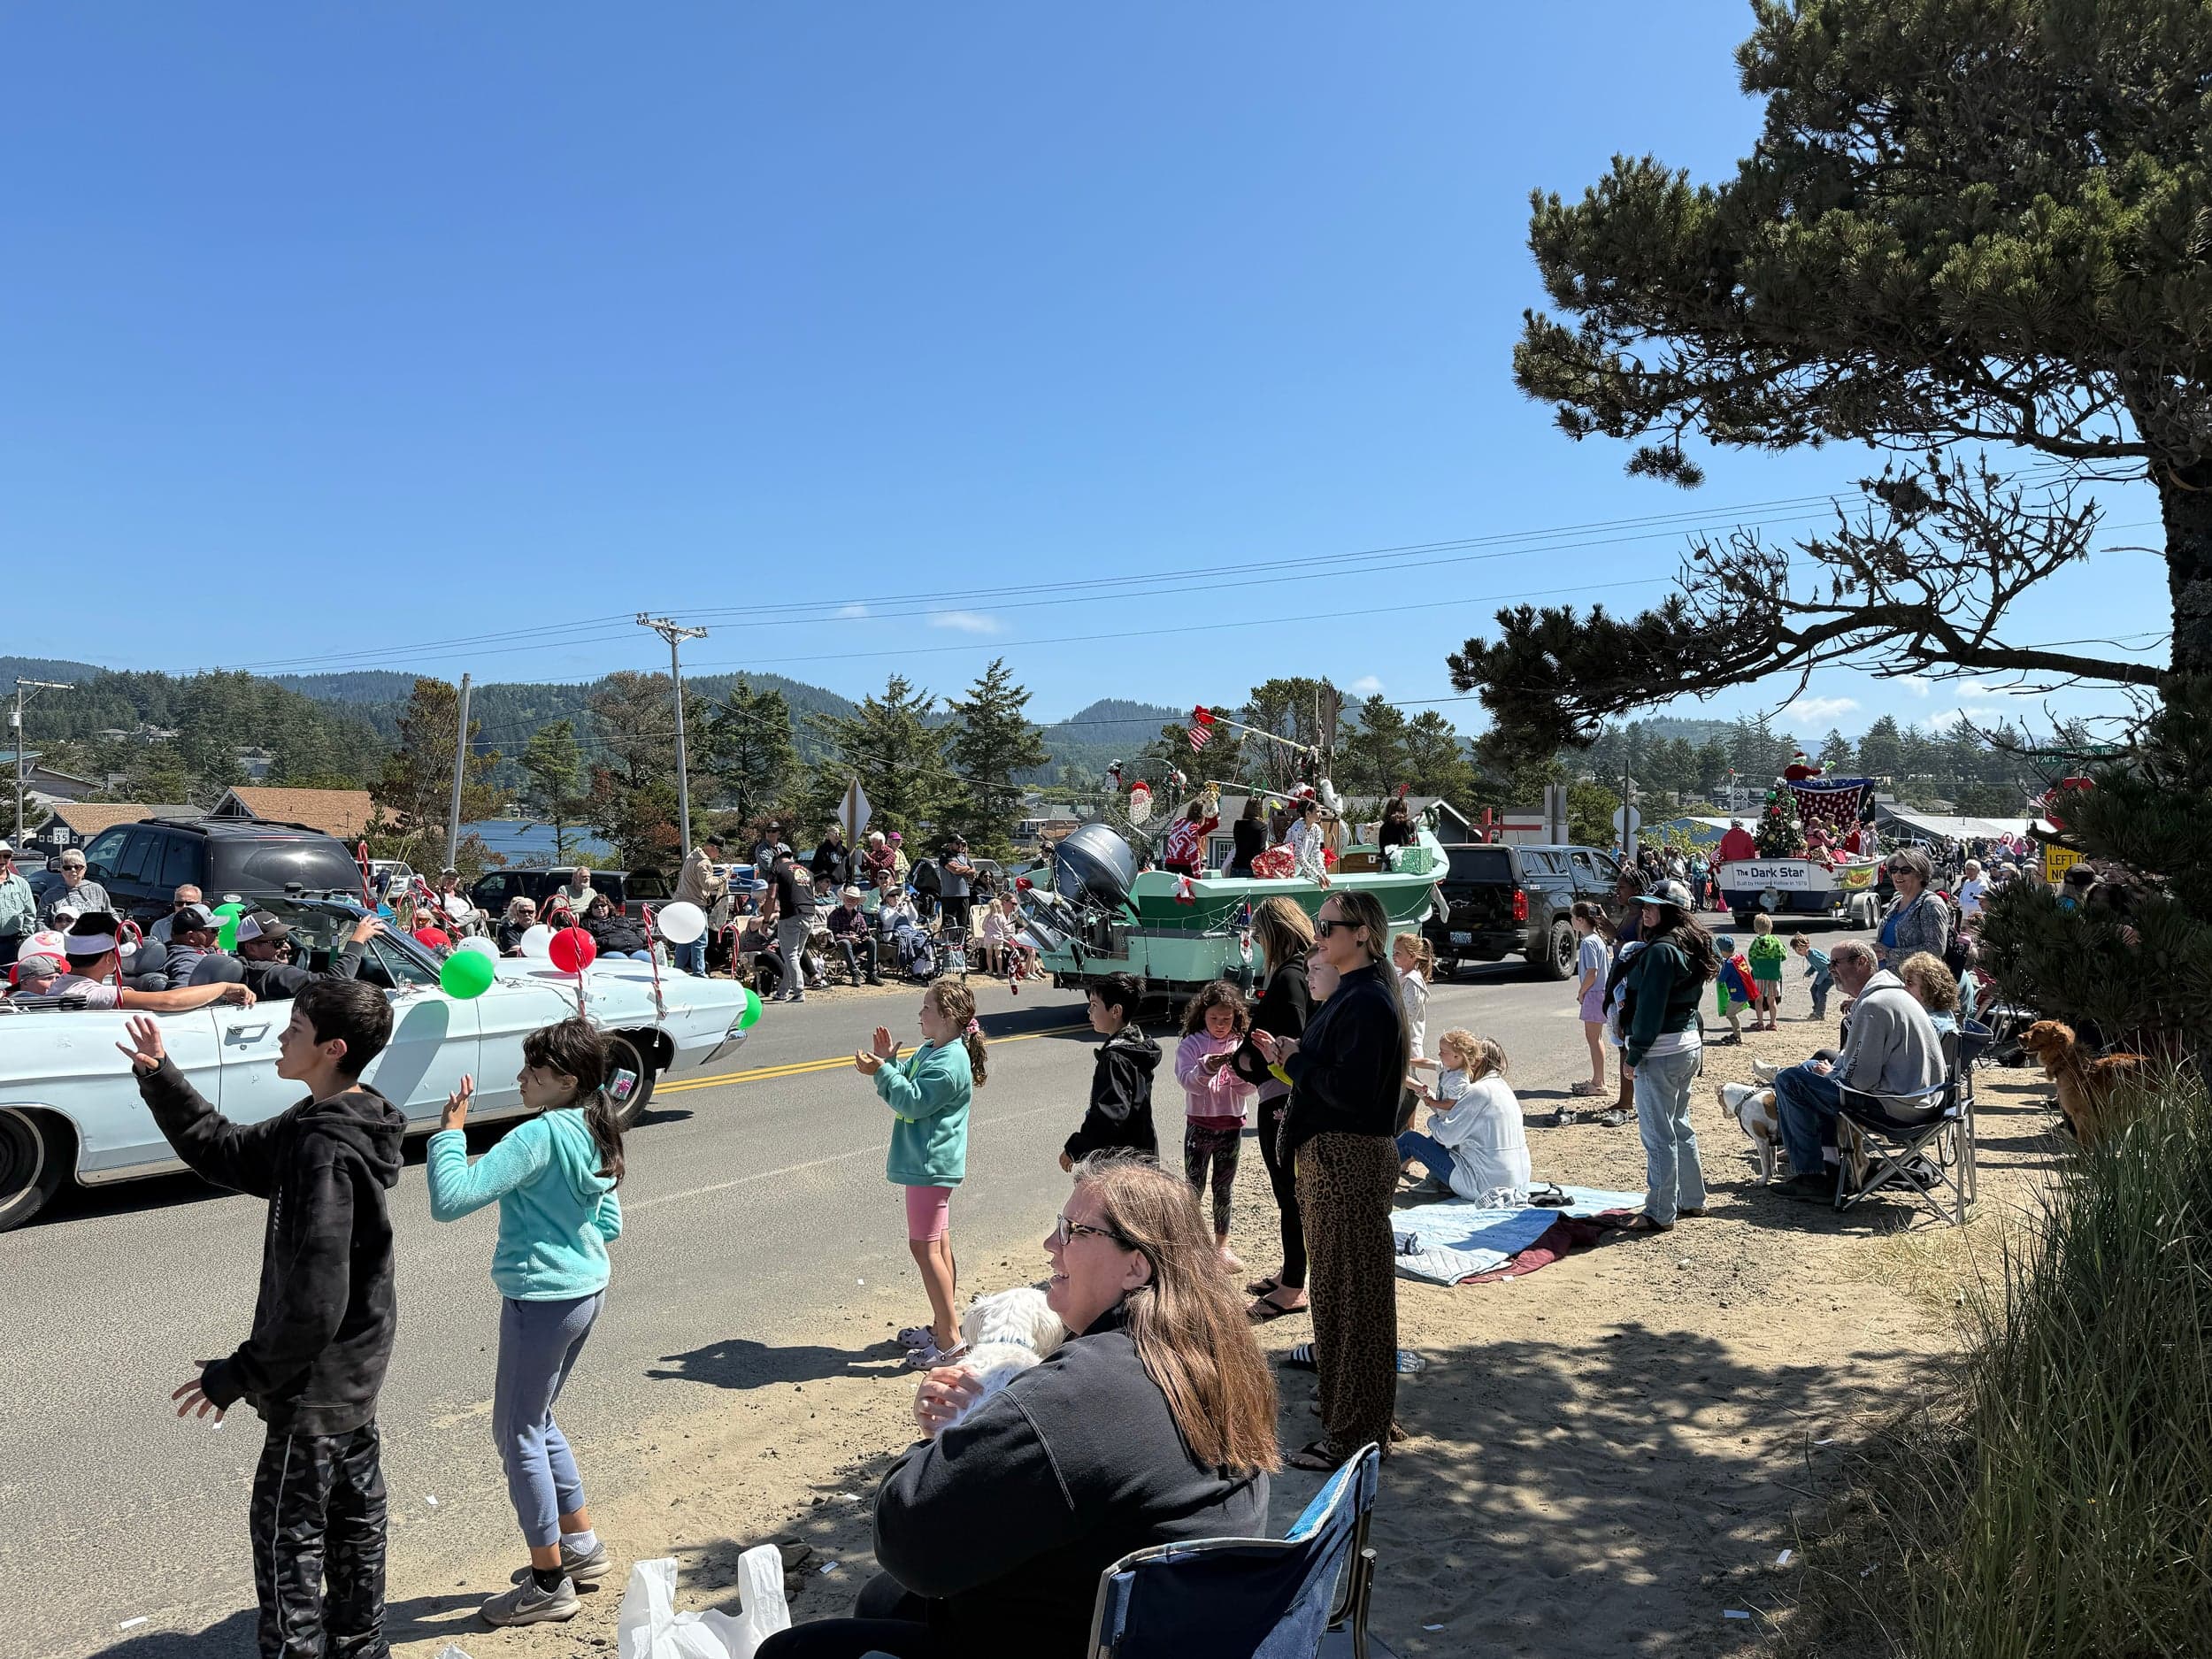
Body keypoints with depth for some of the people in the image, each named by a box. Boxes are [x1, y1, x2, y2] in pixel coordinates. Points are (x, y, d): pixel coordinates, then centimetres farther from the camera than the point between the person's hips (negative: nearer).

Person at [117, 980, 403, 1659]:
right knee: (353, 1510, 22)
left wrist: (241, 1375, -17)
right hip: (356, 1370, 10)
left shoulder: (325, 1149, -28)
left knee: (286, 1531, 7)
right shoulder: (323, 1122, 1)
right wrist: (160, 1079, 2)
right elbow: (226, 1151, 11)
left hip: (316, 1381, -10)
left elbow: (312, 1301, -28)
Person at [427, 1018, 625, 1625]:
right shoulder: (595, 1134, 6)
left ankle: (549, 1583, 17)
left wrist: (450, 1129, -18)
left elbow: (450, 1199, -28)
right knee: (536, 1423, 24)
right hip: (587, 1290, 9)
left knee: (518, 1434, 6)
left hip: (541, 1299, -9)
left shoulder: (539, 1136, -22)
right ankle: (582, 1546, 34)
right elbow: (609, 1226, 14)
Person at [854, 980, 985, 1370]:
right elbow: (907, 1083, 13)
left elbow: (912, 1102, -22)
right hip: (929, 1162, 11)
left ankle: (949, 1336, 0)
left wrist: (881, 1071, -20)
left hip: (930, 1165, -11)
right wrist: (889, 1061, -2)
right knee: (938, 1244, 16)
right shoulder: (930, 1050, 11)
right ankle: (942, 1324, 26)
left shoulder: (949, 1063, -21)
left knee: (924, 1246, -7)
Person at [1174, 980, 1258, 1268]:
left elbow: (1249, 1089, -3)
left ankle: (1221, 1243, 22)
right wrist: (1208, 1066, -35)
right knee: (1194, 1187, 3)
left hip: (1231, 1126, 2)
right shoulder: (1191, 1045, -5)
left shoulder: (1241, 1046, 2)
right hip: (1199, 1125, -2)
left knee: (1224, 1188, 11)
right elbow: (1189, 1082, -17)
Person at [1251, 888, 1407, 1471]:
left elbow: (1350, 1090, -26)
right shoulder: (1351, 994, 13)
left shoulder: (1367, 1002, -19)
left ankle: (1357, 1431, 9)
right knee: (1338, 1286, 19)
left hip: (1351, 1160, -10)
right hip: (1332, 1155, 10)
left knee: (1351, 1291, -1)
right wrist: (1288, 1056, 2)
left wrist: (1296, 1057, -14)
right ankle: (1346, 1406, 33)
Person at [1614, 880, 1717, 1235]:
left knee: (1658, 1134, -3)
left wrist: (1634, 1054, -15)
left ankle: (1660, 1213, 3)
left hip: (1661, 1052, -10)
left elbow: (1650, 1007, -20)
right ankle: (1692, 1200, 29)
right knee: (1679, 1126, 20)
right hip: (1689, 1046, 10)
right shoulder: (1690, 947, 12)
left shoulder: (1660, 950, -18)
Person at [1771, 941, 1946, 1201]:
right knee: (1812, 1067, 24)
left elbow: (1860, 1079, -23)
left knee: (1789, 1080, -9)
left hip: (1898, 1105, -11)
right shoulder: (1894, 993, 13)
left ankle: (1813, 1176, -3)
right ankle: (1828, 1166, 20)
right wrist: (1833, 1069, 7)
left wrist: (1831, 1074, -3)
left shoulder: (1873, 1005, -22)